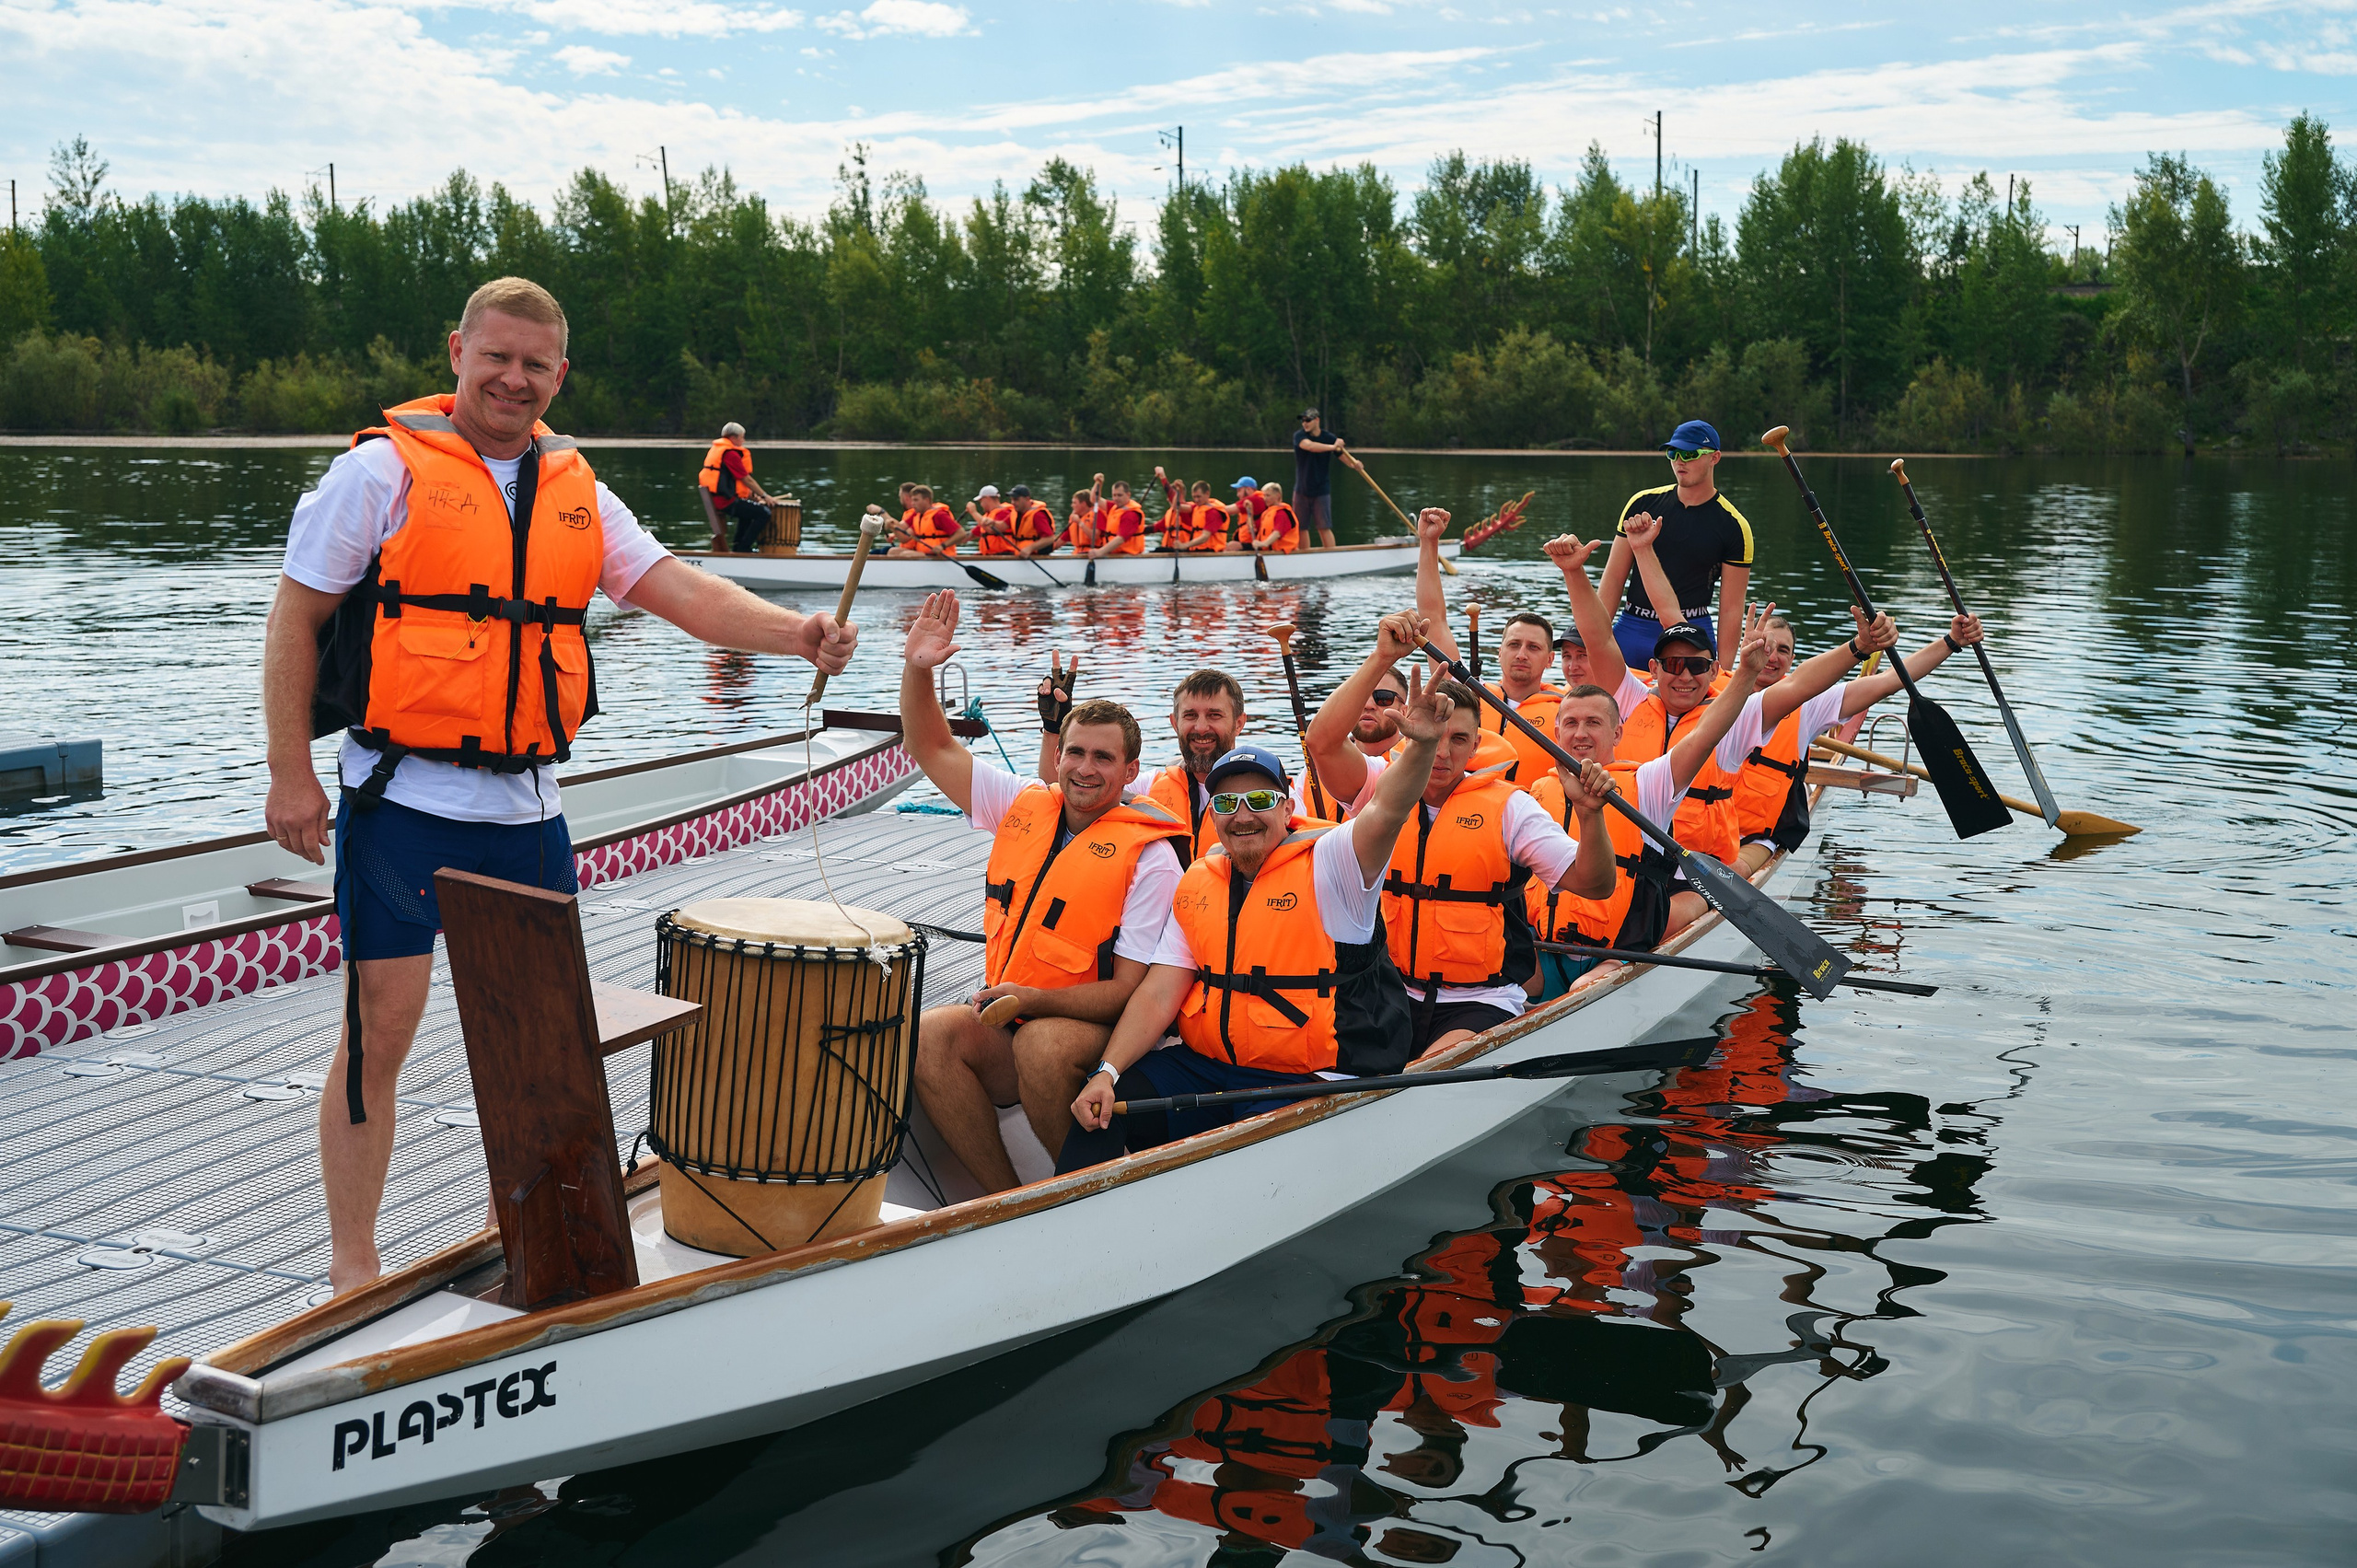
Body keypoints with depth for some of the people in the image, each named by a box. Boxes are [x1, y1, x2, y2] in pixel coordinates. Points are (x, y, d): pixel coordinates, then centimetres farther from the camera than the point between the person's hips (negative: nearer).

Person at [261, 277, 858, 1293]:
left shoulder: (574, 491, 10)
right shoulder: (386, 468, -5)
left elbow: (678, 590, 1)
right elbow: (295, 619, -3)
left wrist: (792, 632, -17)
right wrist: (291, 776, -9)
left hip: (526, 807, 5)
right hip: (404, 800, -5)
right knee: (381, 1026, -3)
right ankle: (351, 1265, 10)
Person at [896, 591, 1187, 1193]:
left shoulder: (1148, 854, -9)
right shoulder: (1025, 808, 8)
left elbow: (1132, 990, -12)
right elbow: (933, 750, 15)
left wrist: (1035, 999, -24)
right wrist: (918, 669, -1)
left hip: (1097, 1034, -5)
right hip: (1007, 1024, 5)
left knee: (1042, 1043, -36)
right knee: (933, 1032, -23)